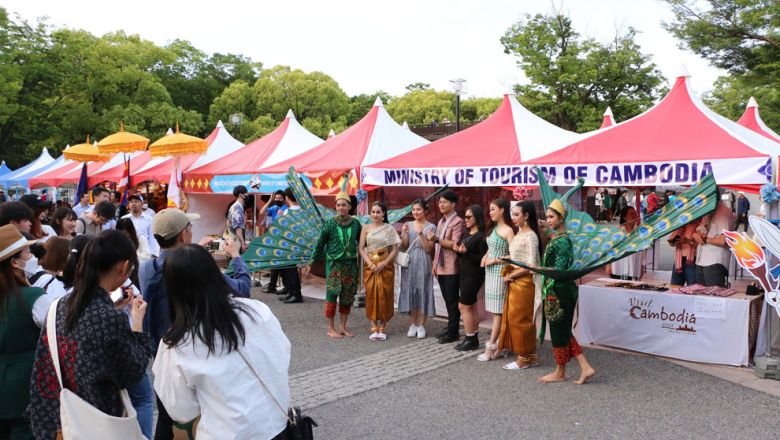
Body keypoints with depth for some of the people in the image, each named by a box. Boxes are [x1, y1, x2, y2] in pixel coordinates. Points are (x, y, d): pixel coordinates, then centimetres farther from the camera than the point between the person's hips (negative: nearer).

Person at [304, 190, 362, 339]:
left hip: (350, 263, 3)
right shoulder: (330, 223, -3)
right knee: (332, 294, -5)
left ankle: (343, 326, 21)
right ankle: (331, 328, 6)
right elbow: (320, 244, 1)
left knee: (347, 296, 8)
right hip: (334, 263, -3)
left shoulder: (355, 223, 4)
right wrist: (311, 262, -1)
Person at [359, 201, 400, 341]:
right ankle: (374, 328, 5)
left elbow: (395, 250, -1)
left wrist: (383, 264, -12)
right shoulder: (366, 228, 5)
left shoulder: (389, 229, 2)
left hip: (386, 266, -1)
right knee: (371, 295, -1)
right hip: (369, 266, 1)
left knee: (384, 295, -1)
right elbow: (361, 248, 2)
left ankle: (382, 328, 7)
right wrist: (371, 264, -11)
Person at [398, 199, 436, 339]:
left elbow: (429, 249, -7)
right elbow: (403, 247, 6)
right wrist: (405, 233, -10)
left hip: (423, 263, -3)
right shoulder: (407, 225, 7)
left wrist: (421, 234, -19)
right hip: (409, 262, 3)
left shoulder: (430, 227, -2)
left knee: (422, 292, 0)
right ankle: (412, 324, 14)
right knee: (410, 291, 4)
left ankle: (421, 325, 8)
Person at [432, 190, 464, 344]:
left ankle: (453, 332, 6)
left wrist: (437, 239, -26)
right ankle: (450, 327, 23)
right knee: (447, 300, 14)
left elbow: (454, 244, -19)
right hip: (440, 267, 8)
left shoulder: (457, 222, -10)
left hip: (451, 267, -8)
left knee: (453, 301, -1)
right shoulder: (441, 221, 17)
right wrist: (434, 263, 15)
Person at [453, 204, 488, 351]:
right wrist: (458, 250, 0)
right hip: (464, 273, 9)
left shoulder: (481, 236, -13)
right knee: (471, 306, 12)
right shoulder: (467, 234, 12)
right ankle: (474, 338, 19)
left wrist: (466, 252, -24)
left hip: (473, 275, -9)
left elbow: (482, 259, -17)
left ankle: (470, 340, 4)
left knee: (463, 306, -5)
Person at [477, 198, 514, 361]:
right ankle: (498, 344, 15)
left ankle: (491, 347, -1)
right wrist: (485, 256, 3)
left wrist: (495, 260, -14)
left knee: (498, 311, -3)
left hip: (499, 272, -8)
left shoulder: (508, 230, -11)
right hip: (490, 272, 8)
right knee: (494, 310, 9)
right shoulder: (493, 228, 13)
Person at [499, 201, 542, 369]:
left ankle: (524, 358, 11)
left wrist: (511, 275, -11)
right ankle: (531, 356, 21)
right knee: (514, 319, 12)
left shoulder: (530, 236, -16)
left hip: (523, 283, -9)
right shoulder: (519, 234, 11)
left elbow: (531, 265, -20)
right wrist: (508, 274, 3)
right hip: (514, 283, 9)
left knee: (520, 320, -1)